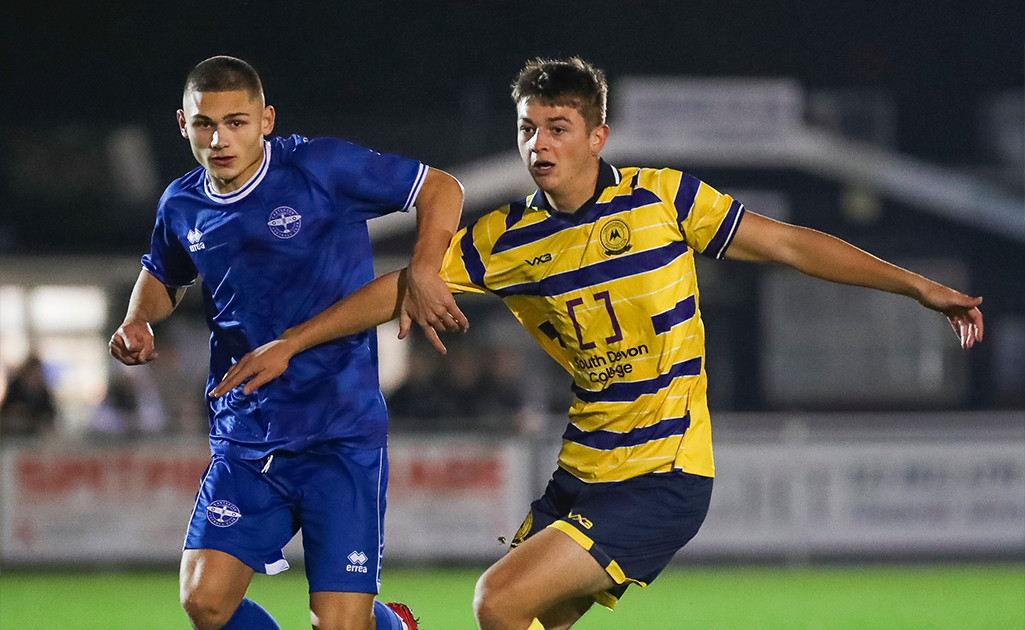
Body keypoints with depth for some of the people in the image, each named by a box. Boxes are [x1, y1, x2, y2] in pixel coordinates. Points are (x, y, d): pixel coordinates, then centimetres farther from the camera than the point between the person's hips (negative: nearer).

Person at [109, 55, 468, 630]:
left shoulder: (322, 168, -9)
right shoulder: (182, 207, 6)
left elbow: (441, 189, -2)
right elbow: (163, 276, 28)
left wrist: (423, 274, -17)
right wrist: (139, 321, 7)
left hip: (344, 436, -4)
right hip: (244, 439, 4)